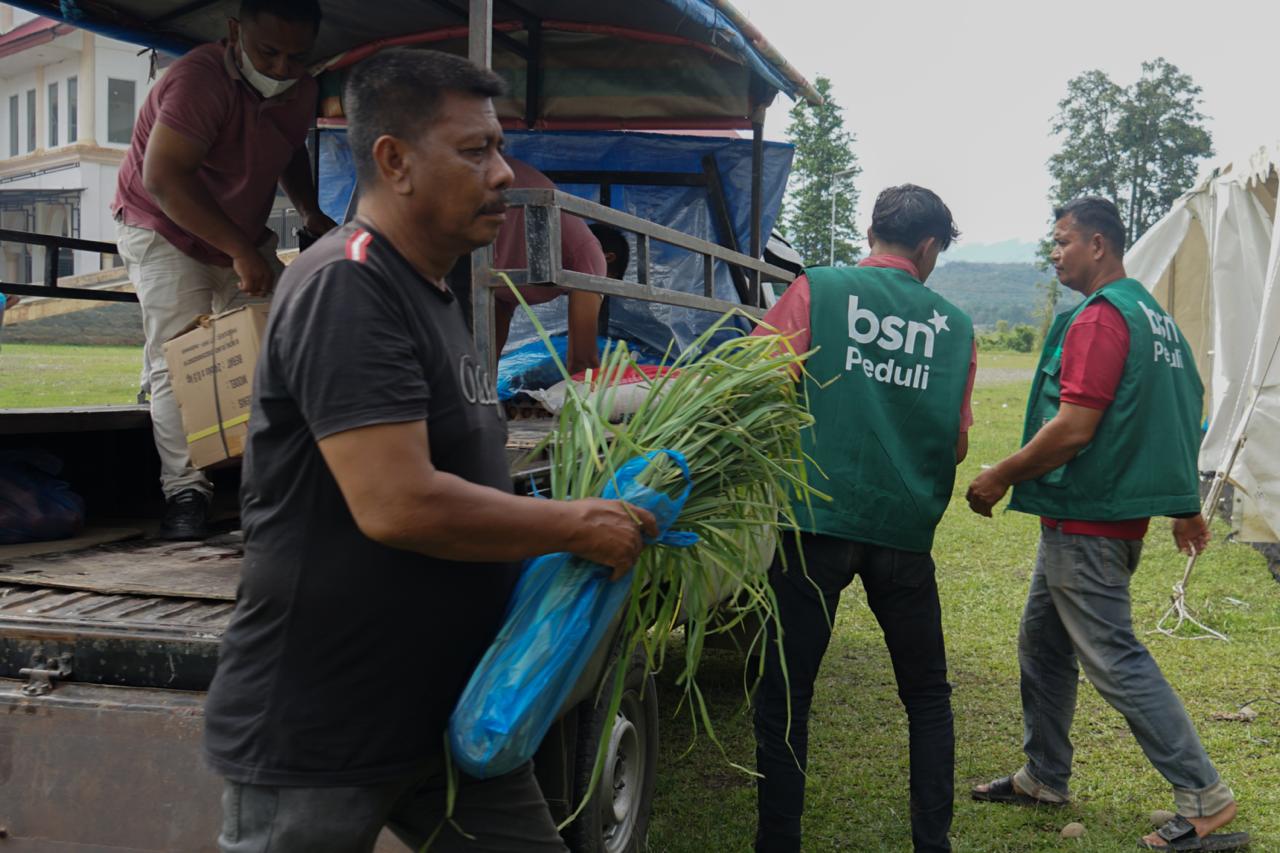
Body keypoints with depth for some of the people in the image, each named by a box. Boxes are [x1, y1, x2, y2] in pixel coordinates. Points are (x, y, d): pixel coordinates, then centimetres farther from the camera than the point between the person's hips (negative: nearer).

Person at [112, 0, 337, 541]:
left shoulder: (301, 94, -3)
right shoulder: (200, 81, -28)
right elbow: (163, 178, -37)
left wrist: (309, 212, 2)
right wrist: (240, 251, -38)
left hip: (246, 241, 7)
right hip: (164, 233, -7)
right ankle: (185, 492, -13)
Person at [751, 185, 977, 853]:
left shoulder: (817, 289, -1)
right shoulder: (953, 324, 8)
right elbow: (956, 445, 12)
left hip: (819, 517, -2)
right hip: (905, 527, 3)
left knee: (785, 693, 6)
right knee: (927, 695, 18)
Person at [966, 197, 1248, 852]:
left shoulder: (1099, 319, -17)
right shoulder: (1154, 316, 15)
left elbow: (1073, 429, -24)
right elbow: (1189, 407, 20)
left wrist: (1000, 478, -12)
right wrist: (1185, 504, 26)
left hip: (1086, 522, -10)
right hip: (1119, 514, 10)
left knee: (1113, 658, -5)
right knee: (1042, 642, 18)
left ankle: (1205, 799, 1)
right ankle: (1044, 779, 28)